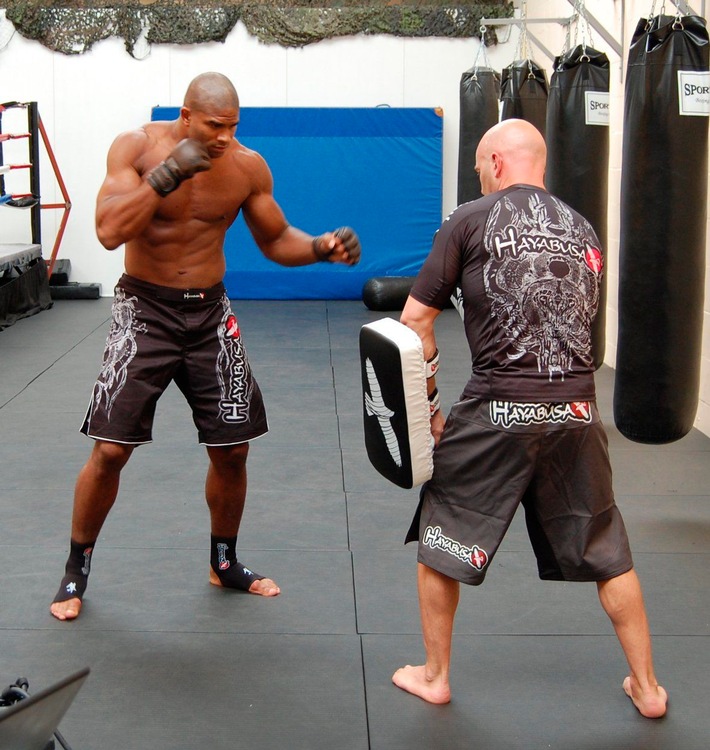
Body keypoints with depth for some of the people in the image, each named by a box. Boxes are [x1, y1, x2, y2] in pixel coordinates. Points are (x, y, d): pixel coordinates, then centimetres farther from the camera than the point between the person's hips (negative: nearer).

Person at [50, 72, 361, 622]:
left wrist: (322, 247, -14)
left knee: (232, 449, 5)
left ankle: (224, 563, 28)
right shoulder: (137, 147, -12)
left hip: (210, 313, 3)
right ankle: (77, 570, 16)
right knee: (111, 449, -5)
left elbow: (276, 241, 6)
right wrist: (169, 173, -30)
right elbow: (110, 232, -23)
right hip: (145, 310, -3)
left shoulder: (248, 167, -5)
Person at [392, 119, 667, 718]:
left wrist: (429, 406, 5)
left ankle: (435, 676, 26)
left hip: (499, 409, -4)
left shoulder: (469, 222, -1)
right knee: (606, 551, 18)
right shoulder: (582, 229, 13)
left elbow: (414, 320, -1)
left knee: (440, 541, 16)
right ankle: (647, 687, 26)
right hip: (577, 410, 4)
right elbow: (580, 322, 17)